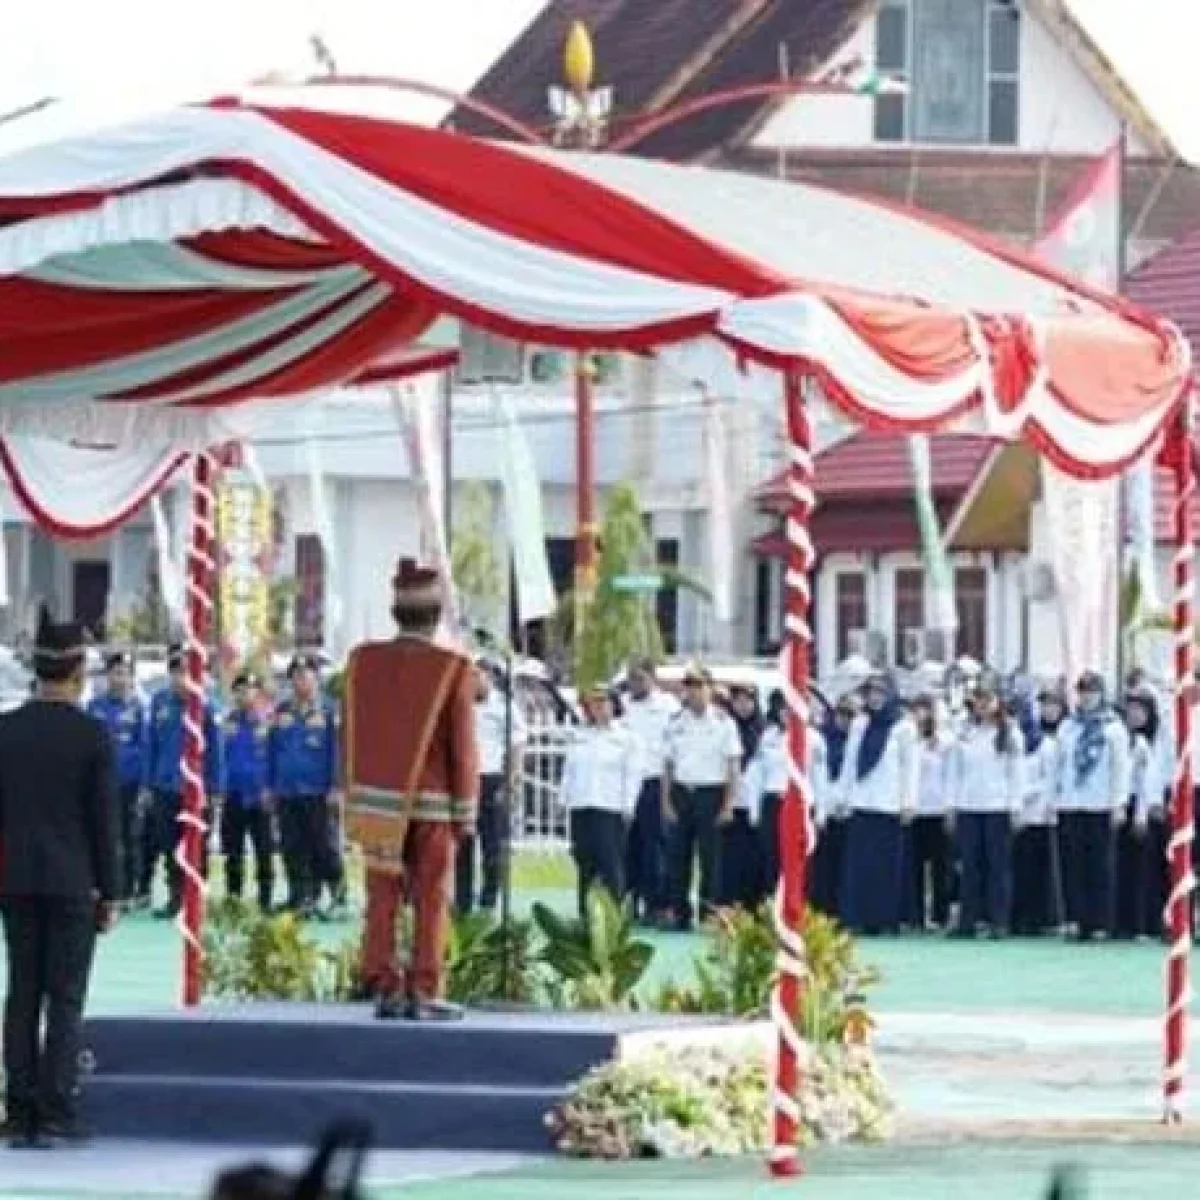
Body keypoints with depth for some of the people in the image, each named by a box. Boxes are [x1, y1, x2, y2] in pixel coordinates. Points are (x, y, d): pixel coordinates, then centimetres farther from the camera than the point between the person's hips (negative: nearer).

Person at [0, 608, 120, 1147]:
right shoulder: (92, 736, -9)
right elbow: (106, 820, -7)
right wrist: (110, 892, 1)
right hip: (73, 881, -3)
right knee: (65, 998, -1)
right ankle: (56, 1113, -4)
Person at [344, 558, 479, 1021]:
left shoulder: (363, 660, 0)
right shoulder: (453, 669, -10)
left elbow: (351, 737, 6)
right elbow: (462, 749, -9)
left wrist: (352, 801, 13)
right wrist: (466, 814, -2)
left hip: (377, 801, 3)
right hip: (432, 804, -3)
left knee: (382, 900, 5)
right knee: (430, 901, 2)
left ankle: (385, 989, 3)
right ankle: (423, 994, 0)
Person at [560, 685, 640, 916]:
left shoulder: (625, 739, 4)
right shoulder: (579, 739, 18)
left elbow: (632, 775, 0)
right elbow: (568, 771, 19)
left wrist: (627, 807, -8)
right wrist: (565, 799, 9)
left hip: (610, 808, -5)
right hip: (580, 808, 5)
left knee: (611, 863, -11)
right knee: (585, 865, 5)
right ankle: (585, 913, 9)